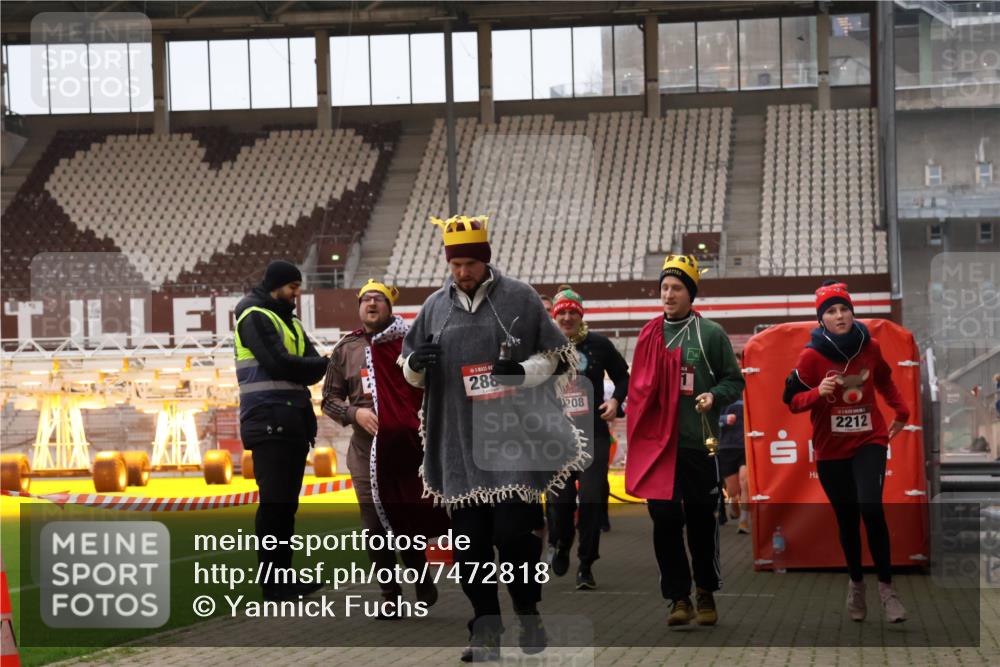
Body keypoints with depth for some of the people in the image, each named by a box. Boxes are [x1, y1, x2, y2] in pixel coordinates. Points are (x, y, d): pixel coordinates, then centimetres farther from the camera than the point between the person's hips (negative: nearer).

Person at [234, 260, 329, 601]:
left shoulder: (290, 322, 21)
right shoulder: (254, 317, -4)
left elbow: (311, 370, 11)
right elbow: (278, 364, -16)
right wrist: (323, 363, -4)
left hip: (293, 422, 8)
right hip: (269, 422, -8)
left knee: (287, 502, 9)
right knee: (275, 502, -9)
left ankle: (283, 576, 14)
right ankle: (273, 582, -8)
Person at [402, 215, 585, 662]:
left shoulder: (519, 298, 1)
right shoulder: (435, 306, 11)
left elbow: (556, 356, 4)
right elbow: (412, 374, 18)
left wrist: (523, 370, -15)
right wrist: (415, 363, -6)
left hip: (515, 437, -3)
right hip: (458, 443, 3)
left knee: (515, 532, -5)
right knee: (470, 540, 3)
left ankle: (529, 617, 14)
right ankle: (485, 631, 12)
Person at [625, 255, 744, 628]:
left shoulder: (711, 334, 1)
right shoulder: (649, 336, 9)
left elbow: (735, 380, 6)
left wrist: (714, 395, -15)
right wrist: (638, 437, 12)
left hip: (699, 444, -2)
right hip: (658, 444, 2)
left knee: (701, 521, 6)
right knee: (664, 521, -3)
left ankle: (707, 594, 21)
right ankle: (678, 598, 4)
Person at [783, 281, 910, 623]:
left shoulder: (870, 347, -4)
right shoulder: (812, 356, -11)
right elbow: (791, 399, -6)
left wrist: (901, 412, 16)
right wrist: (818, 393, -24)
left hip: (869, 441, 0)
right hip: (831, 450, 0)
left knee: (871, 508, -20)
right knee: (847, 520, 8)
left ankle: (886, 587, -8)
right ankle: (856, 583, 32)